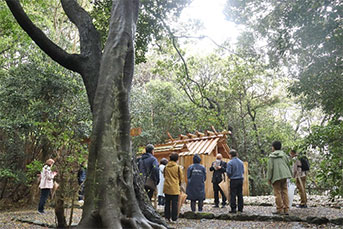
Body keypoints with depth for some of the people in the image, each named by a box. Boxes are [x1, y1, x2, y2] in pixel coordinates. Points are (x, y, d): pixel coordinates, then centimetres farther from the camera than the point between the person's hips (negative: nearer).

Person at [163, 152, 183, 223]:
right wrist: (179, 184, 19)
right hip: (175, 188, -4)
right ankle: (174, 219, 5)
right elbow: (181, 177, 0)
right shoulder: (178, 167, -9)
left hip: (167, 187, 4)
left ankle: (167, 217, 17)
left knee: (167, 203, 13)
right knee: (174, 203, 3)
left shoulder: (166, 166, 1)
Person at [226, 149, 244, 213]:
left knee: (233, 195, -1)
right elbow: (243, 171, 12)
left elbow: (228, 172, -12)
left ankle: (233, 209, -1)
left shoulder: (230, 162, -10)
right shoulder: (241, 162, 8)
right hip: (240, 179, 6)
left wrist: (229, 177, 7)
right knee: (240, 194, 11)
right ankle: (240, 208, 14)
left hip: (233, 180, -6)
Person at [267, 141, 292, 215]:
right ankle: (286, 209, 8)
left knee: (277, 193, 1)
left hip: (276, 176, -5)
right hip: (284, 175, 5)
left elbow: (270, 168, -6)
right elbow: (288, 165, 15)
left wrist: (269, 178, -2)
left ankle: (280, 209, 1)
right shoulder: (284, 155, 12)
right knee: (284, 192, 9)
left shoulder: (272, 157, -2)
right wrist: (289, 174, 22)